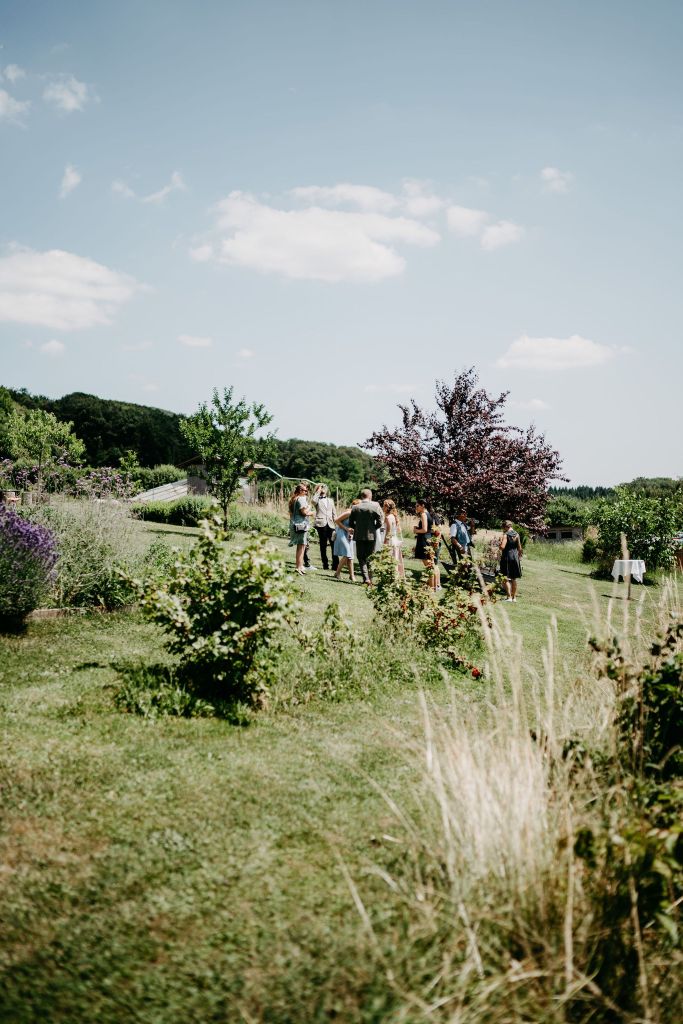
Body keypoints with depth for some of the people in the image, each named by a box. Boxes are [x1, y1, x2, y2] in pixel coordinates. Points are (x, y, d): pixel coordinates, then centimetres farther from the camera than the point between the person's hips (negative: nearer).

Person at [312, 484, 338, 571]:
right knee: (323, 546, 2)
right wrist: (318, 491, -8)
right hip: (321, 524, -3)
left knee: (334, 545, -7)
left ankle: (335, 565, -6)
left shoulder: (330, 500, 21)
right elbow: (314, 501, -19)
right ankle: (325, 564, 8)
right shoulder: (318, 499, 8)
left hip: (330, 525, 3)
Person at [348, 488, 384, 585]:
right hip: (371, 536, 0)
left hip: (359, 536, 0)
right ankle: (370, 579, 15)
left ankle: (366, 579, -8)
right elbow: (380, 522, -9)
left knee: (361, 558, 7)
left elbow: (350, 523, 1)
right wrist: (374, 528, 8)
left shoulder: (355, 507, -3)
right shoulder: (375, 506, -8)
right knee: (370, 558, 12)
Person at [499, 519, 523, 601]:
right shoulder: (517, 535, 5)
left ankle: (509, 597, -5)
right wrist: (519, 557, 19)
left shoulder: (505, 535, -11)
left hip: (507, 557, -5)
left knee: (507, 578, -1)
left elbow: (502, 547, -19)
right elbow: (519, 548, 8)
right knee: (514, 579, 13)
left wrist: (499, 544, 2)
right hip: (515, 557, 5)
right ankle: (514, 597, 17)